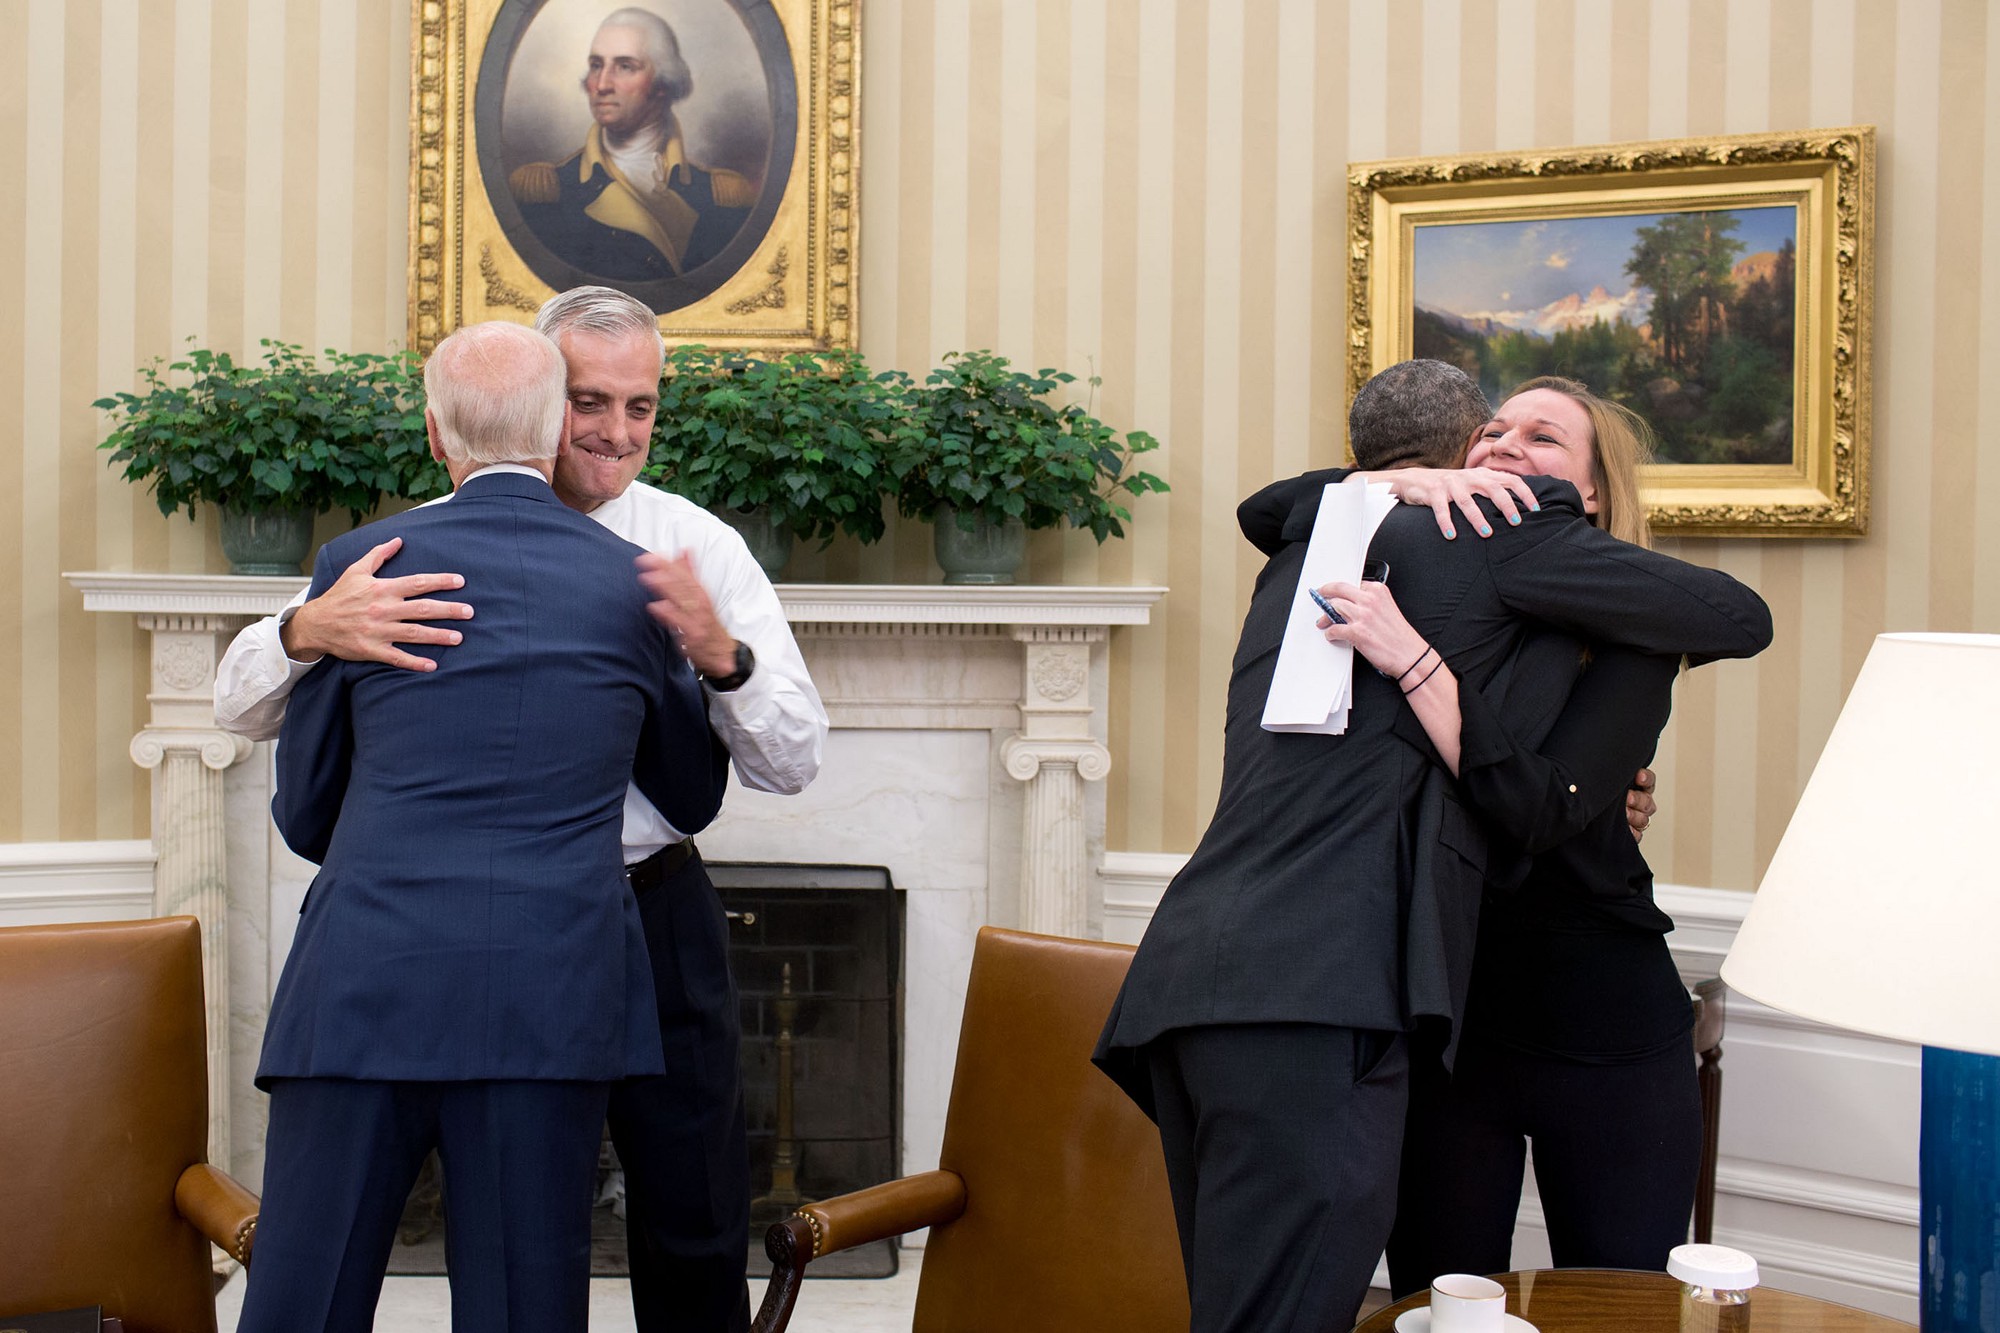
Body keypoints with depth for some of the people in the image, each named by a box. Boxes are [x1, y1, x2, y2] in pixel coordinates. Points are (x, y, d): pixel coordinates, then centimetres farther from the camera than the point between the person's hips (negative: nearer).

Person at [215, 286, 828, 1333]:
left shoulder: (699, 549, 1)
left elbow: (792, 763, -2)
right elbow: (243, 706, -4)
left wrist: (721, 655, -22)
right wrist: (311, 629, -28)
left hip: (653, 912, 0)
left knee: (694, 1229, 5)